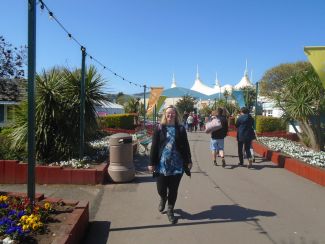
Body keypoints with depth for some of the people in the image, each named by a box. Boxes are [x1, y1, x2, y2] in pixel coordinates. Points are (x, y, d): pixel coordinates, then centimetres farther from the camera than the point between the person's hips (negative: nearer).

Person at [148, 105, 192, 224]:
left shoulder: (181, 129, 4)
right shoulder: (159, 129, 0)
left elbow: (186, 146, 6)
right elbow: (154, 147, -1)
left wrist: (188, 161, 4)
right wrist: (152, 163, -4)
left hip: (177, 165, 1)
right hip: (162, 164, -1)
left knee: (173, 189, 7)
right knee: (161, 189, 4)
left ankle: (170, 210, 27)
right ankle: (163, 199, 40)